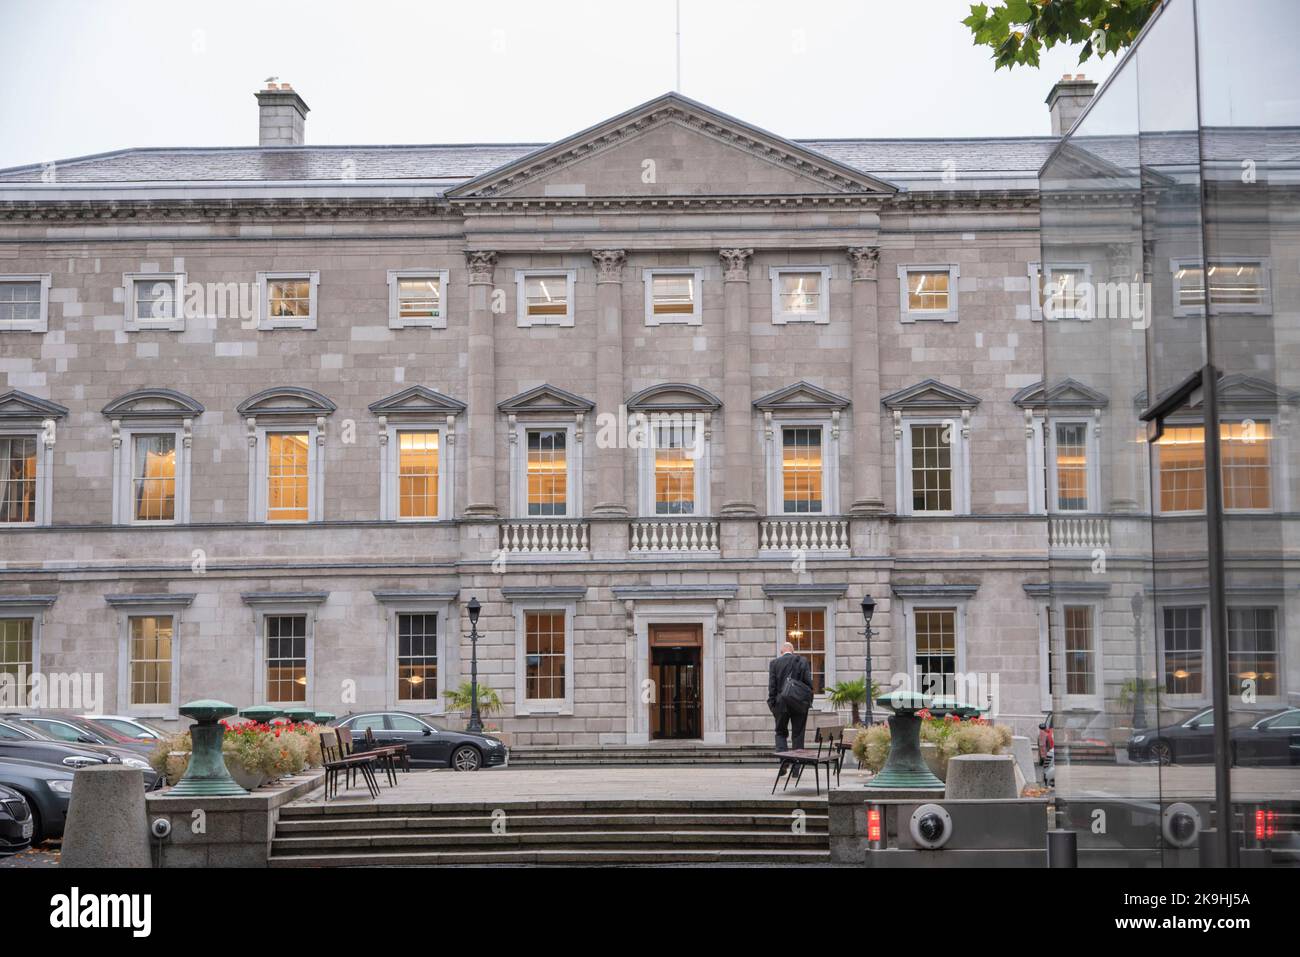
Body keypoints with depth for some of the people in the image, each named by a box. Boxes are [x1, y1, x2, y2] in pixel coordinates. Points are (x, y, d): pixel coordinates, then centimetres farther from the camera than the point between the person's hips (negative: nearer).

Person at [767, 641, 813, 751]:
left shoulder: (774, 663, 0)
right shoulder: (802, 661, 0)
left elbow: (772, 686, -2)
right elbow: (808, 682, -2)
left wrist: (772, 704, 2)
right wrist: (809, 701, 4)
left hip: (781, 704, 0)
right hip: (800, 704, 0)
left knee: (781, 733, 10)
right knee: (798, 733, 8)